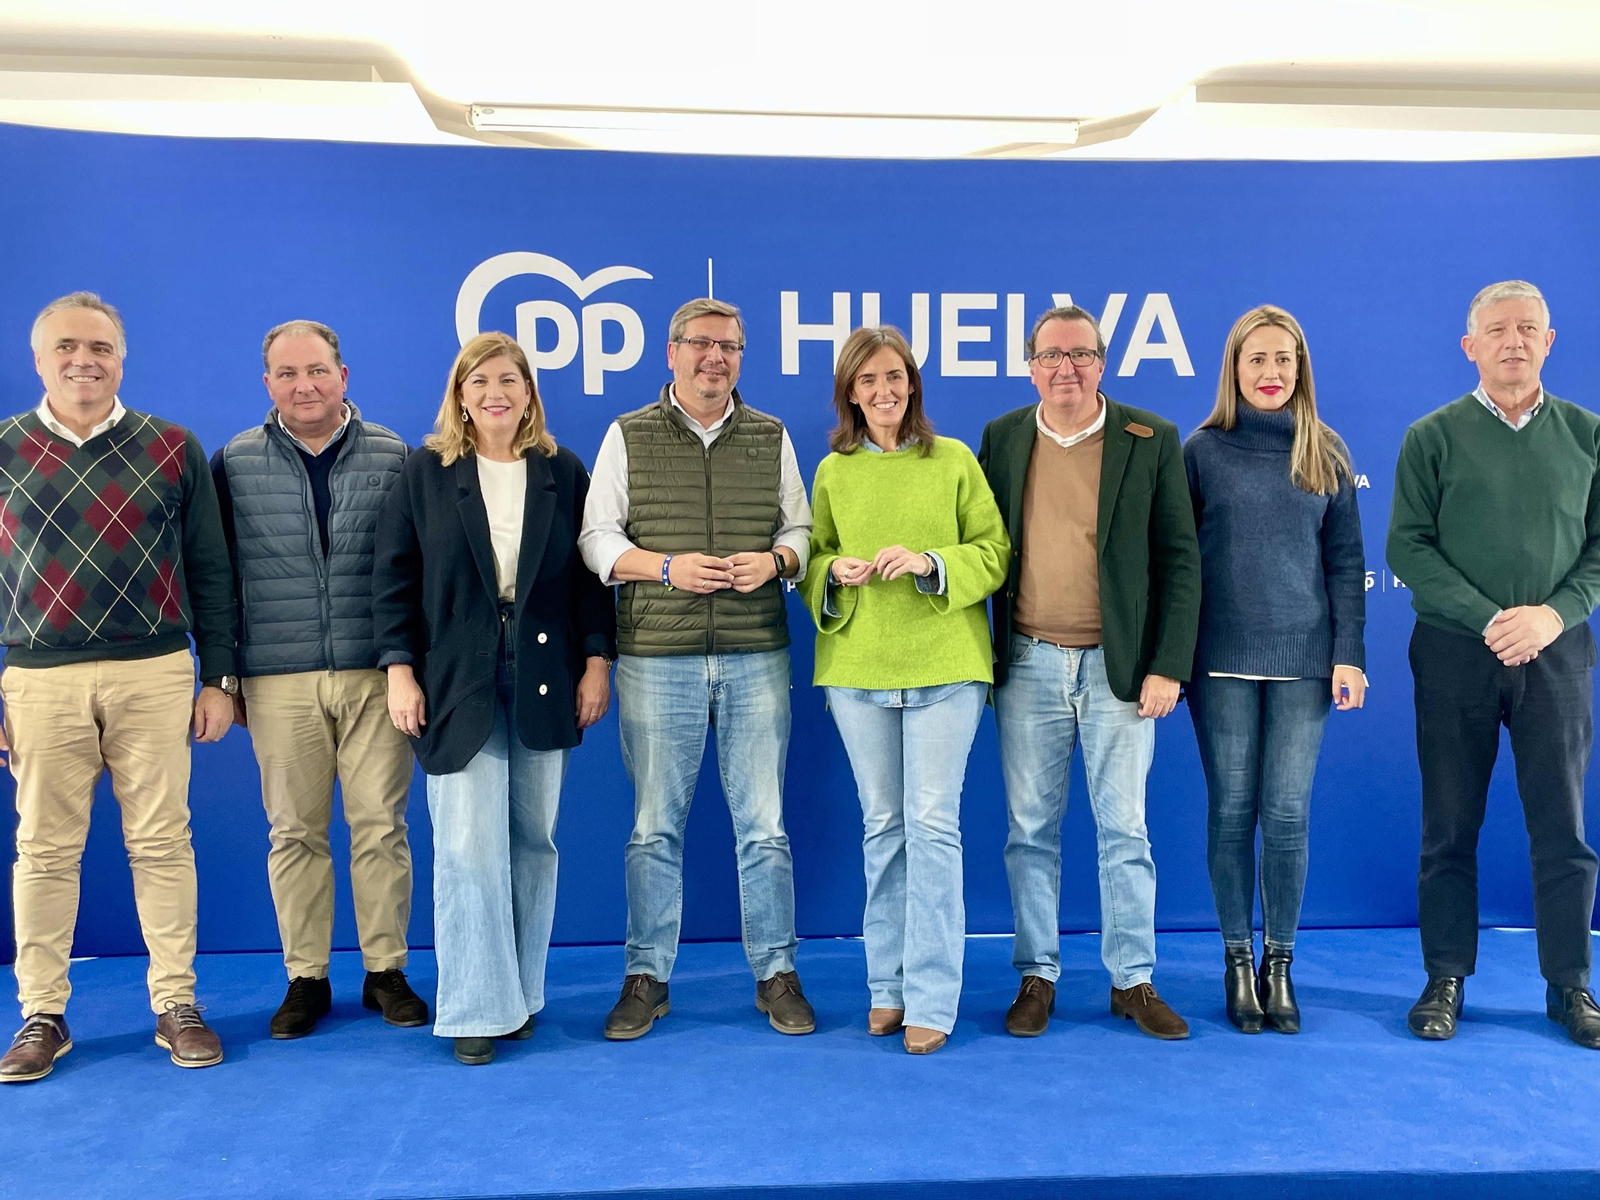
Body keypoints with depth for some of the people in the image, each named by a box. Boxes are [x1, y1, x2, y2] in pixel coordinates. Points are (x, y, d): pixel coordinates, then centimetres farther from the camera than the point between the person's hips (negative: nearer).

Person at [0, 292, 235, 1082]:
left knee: (162, 842, 4)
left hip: (154, 674, 0)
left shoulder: (172, 449, 3)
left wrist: (219, 677, 2)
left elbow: (210, 571, 5)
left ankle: (175, 1004, 15)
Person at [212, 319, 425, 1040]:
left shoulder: (394, 458, 5)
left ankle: (386, 972, 16)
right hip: (278, 682, 1)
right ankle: (305, 978, 20)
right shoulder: (233, 465, 7)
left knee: (381, 825, 3)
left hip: (376, 675, 0)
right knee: (294, 832, 7)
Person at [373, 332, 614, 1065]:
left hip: (544, 683, 2)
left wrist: (597, 660, -1)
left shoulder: (563, 472, 7)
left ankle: (521, 992, 22)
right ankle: (476, 1007, 5)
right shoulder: (425, 471, 4)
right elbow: (393, 576, 1)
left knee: (532, 841, 8)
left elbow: (590, 571, 6)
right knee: (468, 846, -4)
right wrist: (399, 668, -6)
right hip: (457, 683, -2)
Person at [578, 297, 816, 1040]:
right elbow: (596, 538, 3)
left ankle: (776, 975, 18)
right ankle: (646, 978, 20)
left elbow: (802, 529, 13)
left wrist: (774, 561, -9)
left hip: (756, 657, 1)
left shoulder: (771, 438, 11)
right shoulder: (628, 437, 6)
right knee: (655, 826, 6)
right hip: (657, 659, -1)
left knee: (763, 824, 5)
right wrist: (666, 567, -12)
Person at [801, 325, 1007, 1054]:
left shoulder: (955, 461, 2)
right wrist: (835, 572, -9)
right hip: (857, 667, 3)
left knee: (932, 823, -5)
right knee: (881, 824, 10)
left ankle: (931, 998, 4)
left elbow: (995, 550, 1)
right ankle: (887, 986, 22)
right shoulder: (832, 471, 8)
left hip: (943, 664, -2)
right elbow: (812, 558, 13)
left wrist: (930, 563, -15)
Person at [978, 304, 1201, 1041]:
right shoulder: (1002, 438, 6)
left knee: (1124, 830, 6)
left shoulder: (1150, 440, 0)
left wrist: (1167, 667, -8)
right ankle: (1036, 977, 22)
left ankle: (1133, 982, 21)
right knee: (1030, 830, 8)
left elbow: (1180, 560, -2)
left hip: (1118, 667, -2)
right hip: (1028, 664, 2)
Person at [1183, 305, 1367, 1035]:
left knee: (1288, 813, 2)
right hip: (1223, 661, -1)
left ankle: (1279, 964, 17)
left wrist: (1349, 653, -1)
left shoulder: (1326, 454, 6)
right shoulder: (1203, 450, 1)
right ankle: (1237, 961, 18)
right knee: (1232, 809, 4)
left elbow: (1345, 561, 7)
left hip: (1303, 659, 1)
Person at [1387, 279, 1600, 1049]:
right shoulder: (1433, 436, 1)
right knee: (1450, 827, 6)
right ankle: (1446, 978, 18)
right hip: (1455, 653, -1)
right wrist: (1488, 620, -14)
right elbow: (1407, 546, -5)